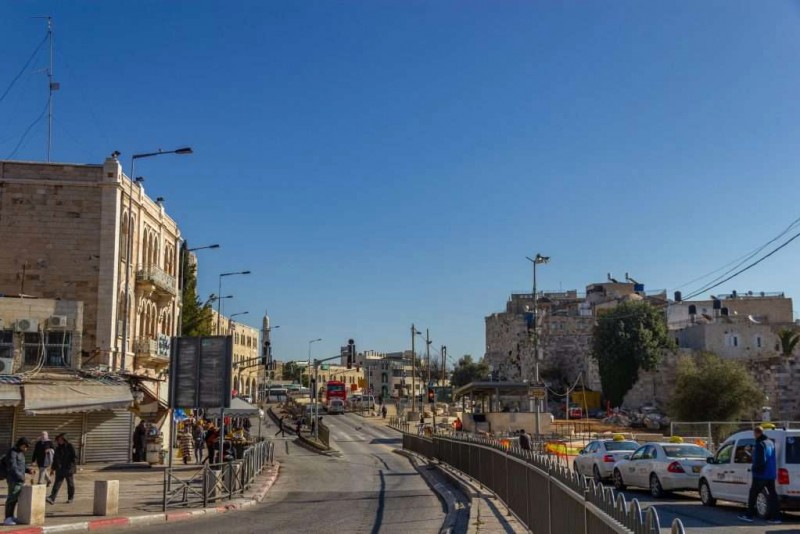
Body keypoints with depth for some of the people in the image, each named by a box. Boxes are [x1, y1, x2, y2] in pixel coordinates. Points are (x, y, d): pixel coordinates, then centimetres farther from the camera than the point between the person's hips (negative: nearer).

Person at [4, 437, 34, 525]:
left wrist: (28, 470, 5)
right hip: (14, 480, -9)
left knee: (15, 499, 14)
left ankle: (11, 517, 23)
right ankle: (7, 519, -3)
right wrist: (21, 477, -21)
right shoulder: (12, 453, -13)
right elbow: (13, 467, -20)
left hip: (19, 480, 9)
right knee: (12, 498, -7)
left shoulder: (21, 453, 16)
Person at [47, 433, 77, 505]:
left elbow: (75, 458, -9)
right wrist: (53, 468, 15)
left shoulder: (70, 447, -8)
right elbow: (55, 458, 16)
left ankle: (71, 498, 21)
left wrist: (72, 466, -17)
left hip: (68, 469, -4)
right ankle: (52, 498, -13)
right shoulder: (58, 448, 8)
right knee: (57, 484, -5)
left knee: (70, 483, 8)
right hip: (60, 469, 4)